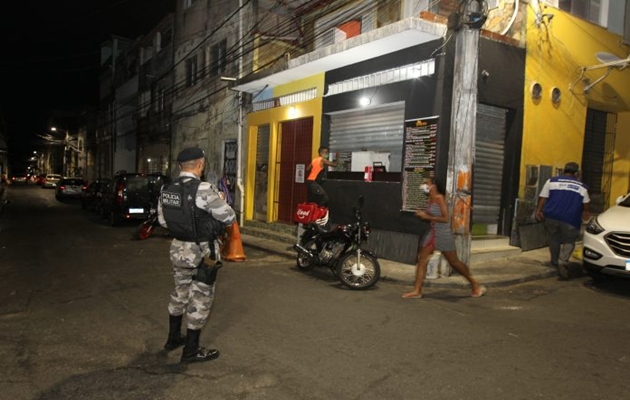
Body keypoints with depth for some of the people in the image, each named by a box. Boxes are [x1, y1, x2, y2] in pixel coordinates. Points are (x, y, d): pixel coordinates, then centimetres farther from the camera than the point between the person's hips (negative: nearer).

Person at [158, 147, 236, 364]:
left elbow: (163, 220, 13)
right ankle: (191, 350, 16)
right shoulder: (203, 190, -22)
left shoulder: (167, 189, 2)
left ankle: (173, 338, 39)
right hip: (200, 251, -8)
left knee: (180, 292, 24)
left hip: (177, 248, 8)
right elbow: (229, 217, -15)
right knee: (200, 299, 5)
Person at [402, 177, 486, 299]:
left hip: (443, 234, -8)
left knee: (454, 263, 4)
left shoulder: (439, 198, -15)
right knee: (422, 259, 1)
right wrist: (422, 214, 1)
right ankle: (417, 291, 5)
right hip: (433, 233, 8)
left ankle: (476, 285, 23)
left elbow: (445, 218, -21)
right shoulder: (431, 199, 8)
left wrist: (427, 216, -20)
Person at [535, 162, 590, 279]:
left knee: (554, 240, 18)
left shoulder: (552, 181, 7)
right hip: (570, 219, -1)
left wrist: (539, 210, 11)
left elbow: (543, 197, 4)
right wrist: (586, 213, 41)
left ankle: (555, 262, 30)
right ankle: (563, 262, -14)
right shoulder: (582, 187, 12)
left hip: (551, 217, 1)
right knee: (569, 241, 8)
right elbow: (585, 204, 23)